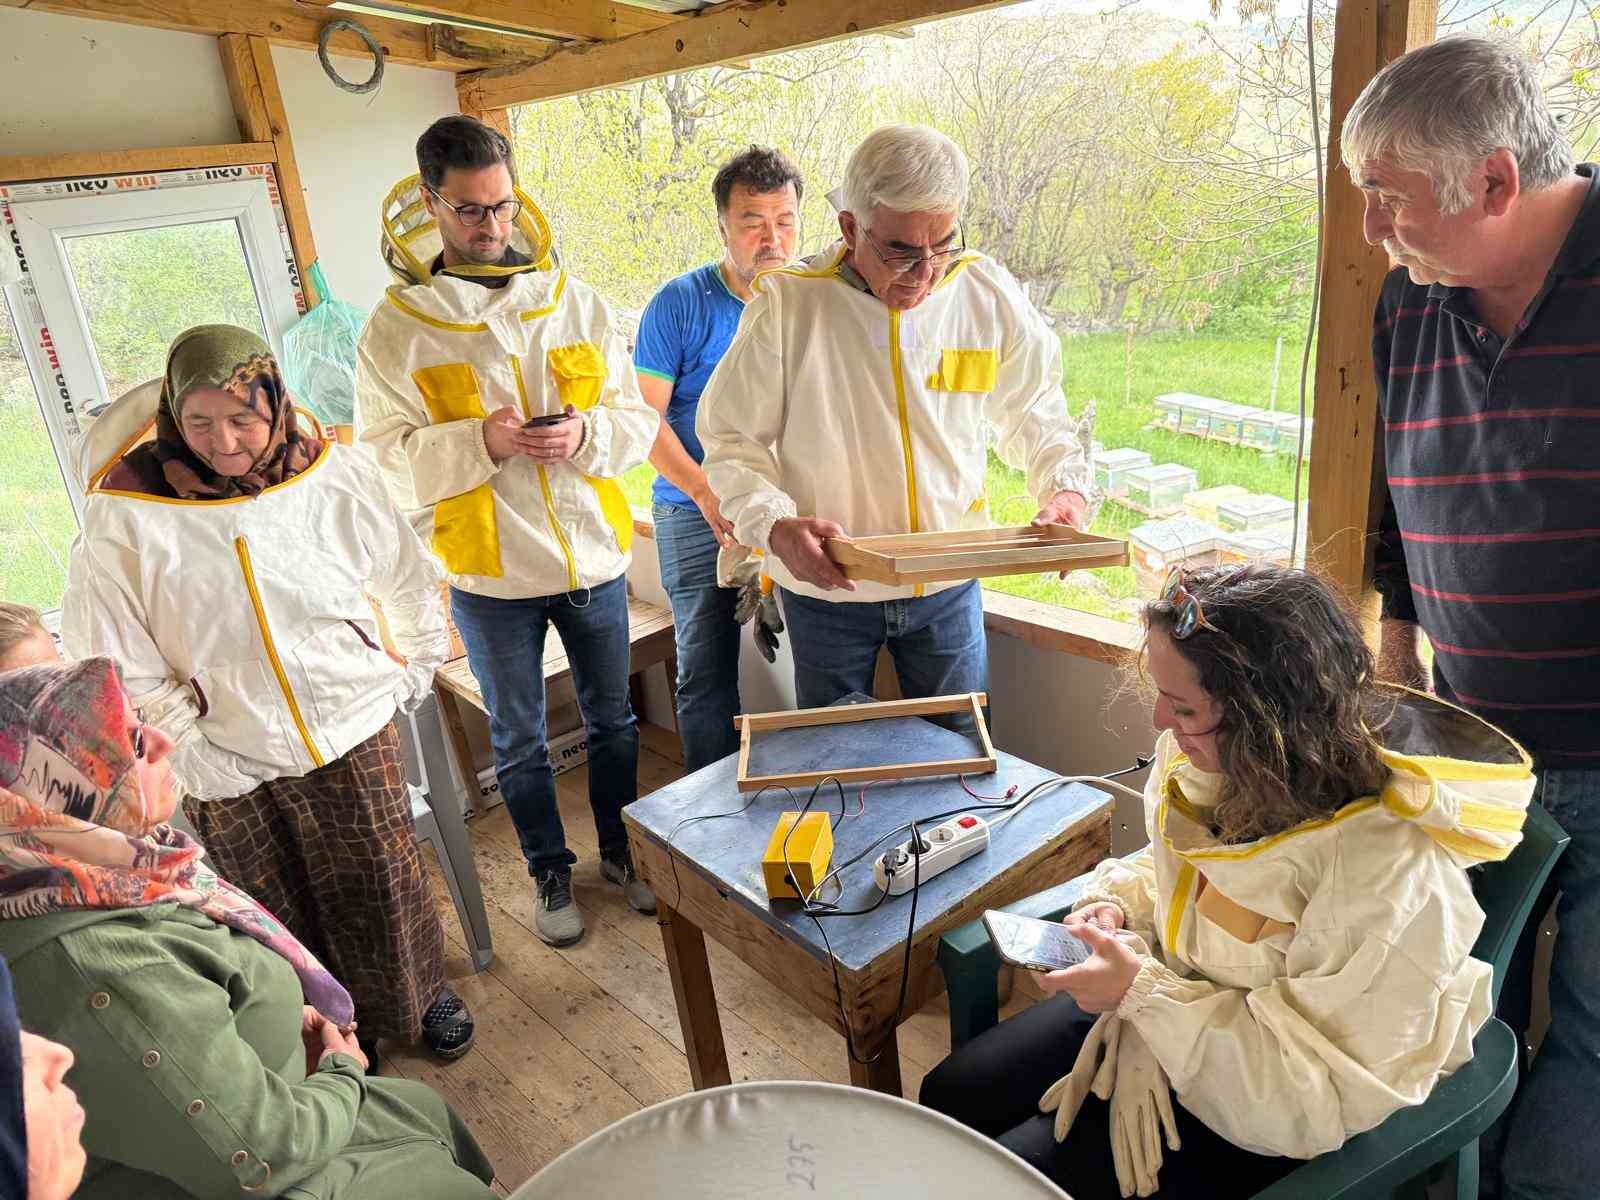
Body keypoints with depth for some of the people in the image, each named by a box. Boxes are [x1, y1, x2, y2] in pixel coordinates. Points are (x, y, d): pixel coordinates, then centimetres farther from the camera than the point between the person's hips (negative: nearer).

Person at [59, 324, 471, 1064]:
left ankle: (422, 993, 44)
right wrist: (191, 758, -8)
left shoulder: (335, 476, -10)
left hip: (355, 734, 1)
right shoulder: (125, 517, -16)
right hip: (230, 770, -1)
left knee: (388, 890, 16)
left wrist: (413, 670, 8)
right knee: (287, 926, 15)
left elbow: (410, 580, 6)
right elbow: (109, 664, -9)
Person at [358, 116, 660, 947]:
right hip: (488, 573, -2)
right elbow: (384, 458, -10)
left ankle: (621, 849, 39)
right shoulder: (396, 327, -4)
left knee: (612, 720, 17)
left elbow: (639, 420, 1)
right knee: (519, 742, 14)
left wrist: (589, 434, -20)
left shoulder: (575, 303, 2)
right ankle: (551, 872, 36)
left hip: (594, 558, 2)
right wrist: (478, 443, -25)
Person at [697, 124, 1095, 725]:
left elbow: (1033, 413, 9)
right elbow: (733, 440, -9)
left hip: (948, 587, 2)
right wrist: (775, 525, -26)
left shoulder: (989, 297, -6)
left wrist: (1067, 487, -9)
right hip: (825, 589, -2)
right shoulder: (787, 305, -15)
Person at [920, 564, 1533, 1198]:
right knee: (949, 1095, 8)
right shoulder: (1206, 752, -13)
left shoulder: (1391, 872, -35)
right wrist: (1118, 907, -12)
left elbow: (1324, 1096, -27)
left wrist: (1144, 995, -29)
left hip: (1266, 1112, -6)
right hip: (1170, 1009, 7)